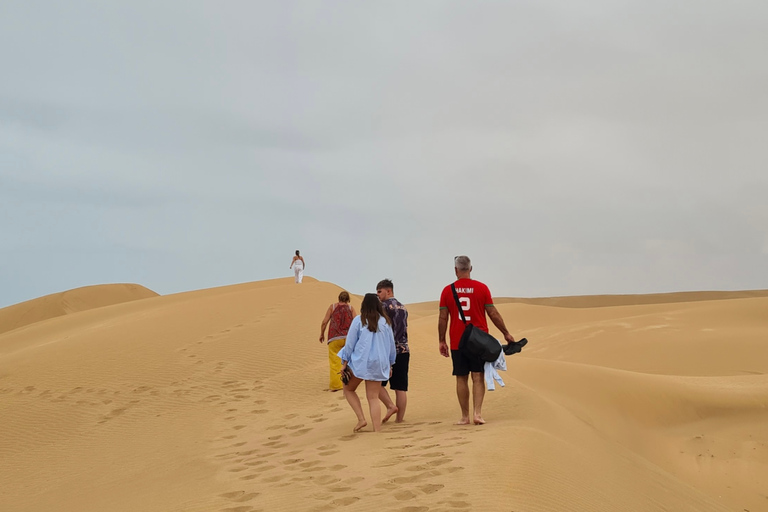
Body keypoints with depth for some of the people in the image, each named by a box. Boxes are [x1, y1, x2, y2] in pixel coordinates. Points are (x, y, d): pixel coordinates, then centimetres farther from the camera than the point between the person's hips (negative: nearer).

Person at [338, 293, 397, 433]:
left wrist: (344, 363, 4)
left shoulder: (359, 320, -5)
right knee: (373, 397, 8)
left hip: (360, 362, -3)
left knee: (348, 389, 17)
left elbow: (350, 343, -4)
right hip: (379, 364, 4)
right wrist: (390, 364, 23)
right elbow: (391, 344, 12)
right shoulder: (385, 322, 6)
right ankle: (377, 429, 2)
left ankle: (361, 419, 4)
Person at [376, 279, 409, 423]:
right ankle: (399, 419, 4)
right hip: (404, 350, 7)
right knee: (400, 388, 4)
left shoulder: (384, 306, -7)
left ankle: (390, 405, -7)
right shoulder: (403, 307, 16)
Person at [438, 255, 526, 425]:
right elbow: (493, 314, 0)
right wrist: (506, 333, 10)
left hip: (457, 343, 1)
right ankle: (477, 413, -10)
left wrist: (442, 341, 10)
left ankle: (465, 416, 9)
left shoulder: (448, 291, 0)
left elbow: (443, 318, 1)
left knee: (461, 379, 7)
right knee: (478, 377, 2)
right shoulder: (482, 288, -2)